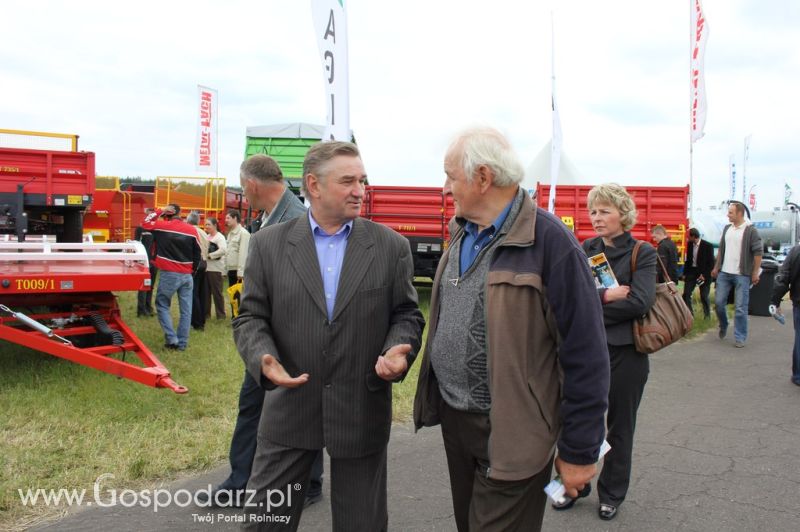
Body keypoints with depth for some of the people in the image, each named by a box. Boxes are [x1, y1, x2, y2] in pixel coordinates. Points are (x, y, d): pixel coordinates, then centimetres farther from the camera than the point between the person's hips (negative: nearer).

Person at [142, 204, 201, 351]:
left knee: (162, 305, 10)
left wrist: (159, 211, 13)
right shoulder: (192, 230, 5)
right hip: (187, 275, 3)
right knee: (186, 310, 6)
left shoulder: (163, 226, -4)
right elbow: (197, 254, 8)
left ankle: (172, 339, 1)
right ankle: (182, 343, 10)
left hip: (169, 274, -3)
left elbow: (145, 223, 14)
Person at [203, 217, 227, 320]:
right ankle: (206, 313, 18)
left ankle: (221, 314, 7)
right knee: (205, 292, 10)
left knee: (217, 292, -2)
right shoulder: (207, 237, 15)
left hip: (215, 268, -7)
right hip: (205, 267, 7)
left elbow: (223, 250, -22)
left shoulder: (220, 237, -7)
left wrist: (210, 255, -17)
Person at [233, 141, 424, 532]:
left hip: (361, 413, 0)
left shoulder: (391, 246, 0)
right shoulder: (269, 244, -1)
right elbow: (251, 317, 1)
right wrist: (264, 359, -19)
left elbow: (406, 314, 3)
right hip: (289, 410, 0)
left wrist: (398, 352, -18)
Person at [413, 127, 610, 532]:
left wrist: (578, 451, -13)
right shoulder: (463, 234, 6)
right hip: (453, 418, 8)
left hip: (511, 433, -7)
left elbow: (585, 354, -17)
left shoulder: (548, 241, -19)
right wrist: (432, 397, 14)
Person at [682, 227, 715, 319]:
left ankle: (707, 315, 21)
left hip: (703, 273, -5)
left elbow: (711, 262, -10)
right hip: (691, 272, 5)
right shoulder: (690, 244, 3)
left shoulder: (708, 246, -12)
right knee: (686, 294, -2)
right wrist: (685, 273, 6)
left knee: (704, 296, 4)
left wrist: (704, 274, -15)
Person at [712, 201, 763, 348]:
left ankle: (740, 338, 6)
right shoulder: (727, 228, 10)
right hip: (724, 273, 5)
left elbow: (757, 253, -8)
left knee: (741, 307, -1)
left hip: (742, 275, -5)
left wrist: (755, 273, -10)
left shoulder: (750, 231, -8)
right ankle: (723, 326, 32)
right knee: (718, 302, 8)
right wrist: (716, 267, 15)